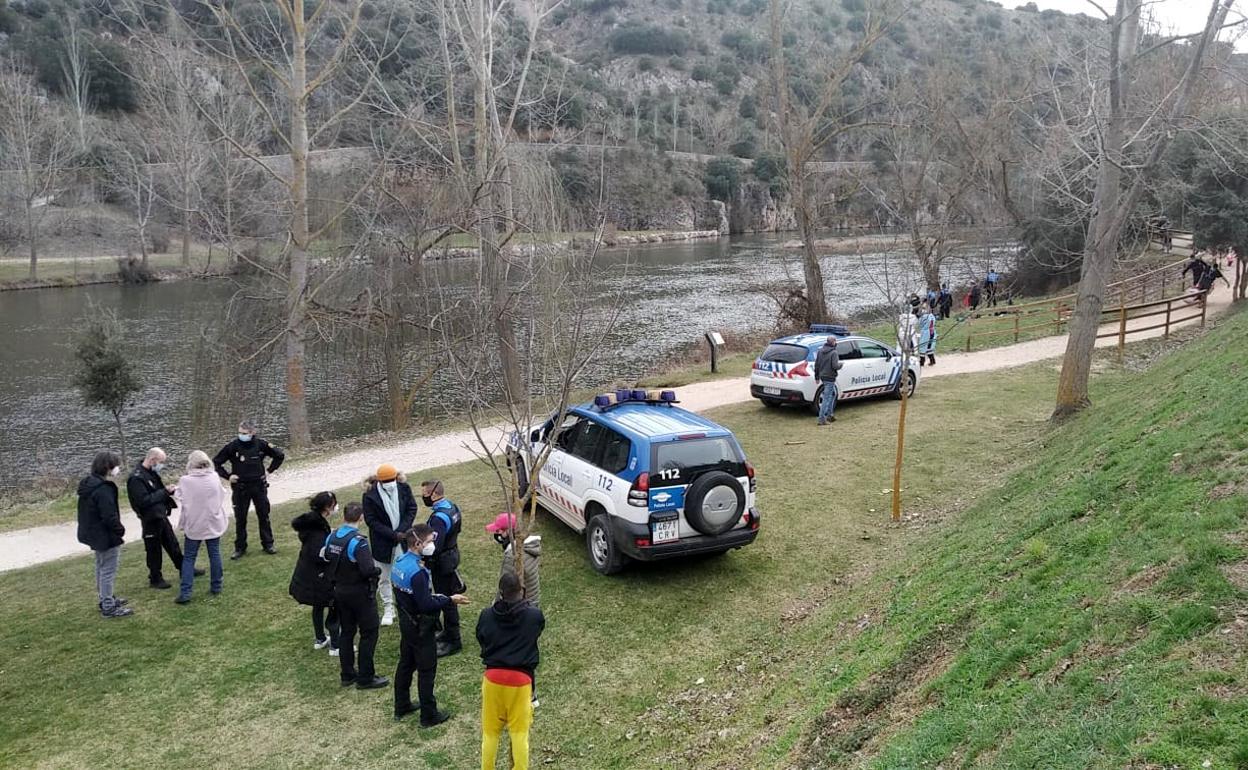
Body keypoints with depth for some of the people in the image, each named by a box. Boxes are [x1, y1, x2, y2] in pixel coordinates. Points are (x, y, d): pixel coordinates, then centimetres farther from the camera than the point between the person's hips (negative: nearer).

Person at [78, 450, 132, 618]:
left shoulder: (89, 483, 7)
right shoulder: (103, 489, -25)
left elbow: (90, 511, 14)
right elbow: (109, 516, -27)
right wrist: (120, 531, -12)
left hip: (94, 534, 10)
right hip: (106, 536, -10)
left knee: (101, 567, 22)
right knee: (109, 570, -1)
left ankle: (105, 599, 36)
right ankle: (108, 607, 7)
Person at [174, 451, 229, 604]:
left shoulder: (185, 481, -14)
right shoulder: (214, 477, -5)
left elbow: (182, 503, -6)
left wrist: (183, 525, 6)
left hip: (194, 525, -2)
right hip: (213, 523, 2)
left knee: (189, 557, 7)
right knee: (214, 554, 12)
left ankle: (185, 592, 2)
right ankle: (216, 586, 20)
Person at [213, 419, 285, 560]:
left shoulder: (261, 444, -6)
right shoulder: (232, 446, -9)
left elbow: (280, 455, 9)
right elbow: (216, 462, 1)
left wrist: (269, 470, 3)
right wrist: (227, 476, -6)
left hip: (259, 486, 1)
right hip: (240, 487, -1)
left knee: (264, 516, 9)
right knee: (240, 519, 5)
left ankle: (268, 544, 22)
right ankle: (240, 548, 16)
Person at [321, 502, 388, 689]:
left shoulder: (331, 537, -2)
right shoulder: (358, 541, -24)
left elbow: (325, 561, 7)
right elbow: (368, 570, -29)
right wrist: (378, 570, -10)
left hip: (340, 592, 7)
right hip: (360, 593, -7)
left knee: (346, 632, 17)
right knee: (369, 633, 5)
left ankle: (347, 675, 27)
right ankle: (365, 678, 10)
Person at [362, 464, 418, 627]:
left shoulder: (403, 487, -9)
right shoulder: (370, 495, -16)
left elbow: (412, 509, -3)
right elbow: (371, 520, -12)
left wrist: (401, 531, -14)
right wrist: (392, 534, -18)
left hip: (403, 538, 1)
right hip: (382, 543, -1)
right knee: (385, 578, 11)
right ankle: (388, 609, 25)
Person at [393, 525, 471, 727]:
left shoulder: (400, 562, 0)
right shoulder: (417, 572, -30)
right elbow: (426, 605, -28)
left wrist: (434, 596, 10)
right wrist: (450, 600, -19)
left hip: (406, 622, 9)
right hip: (420, 627, -9)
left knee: (405, 664, 22)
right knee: (426, 670, 4)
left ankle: (401, 707, 36)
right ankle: (429, 715, 16)